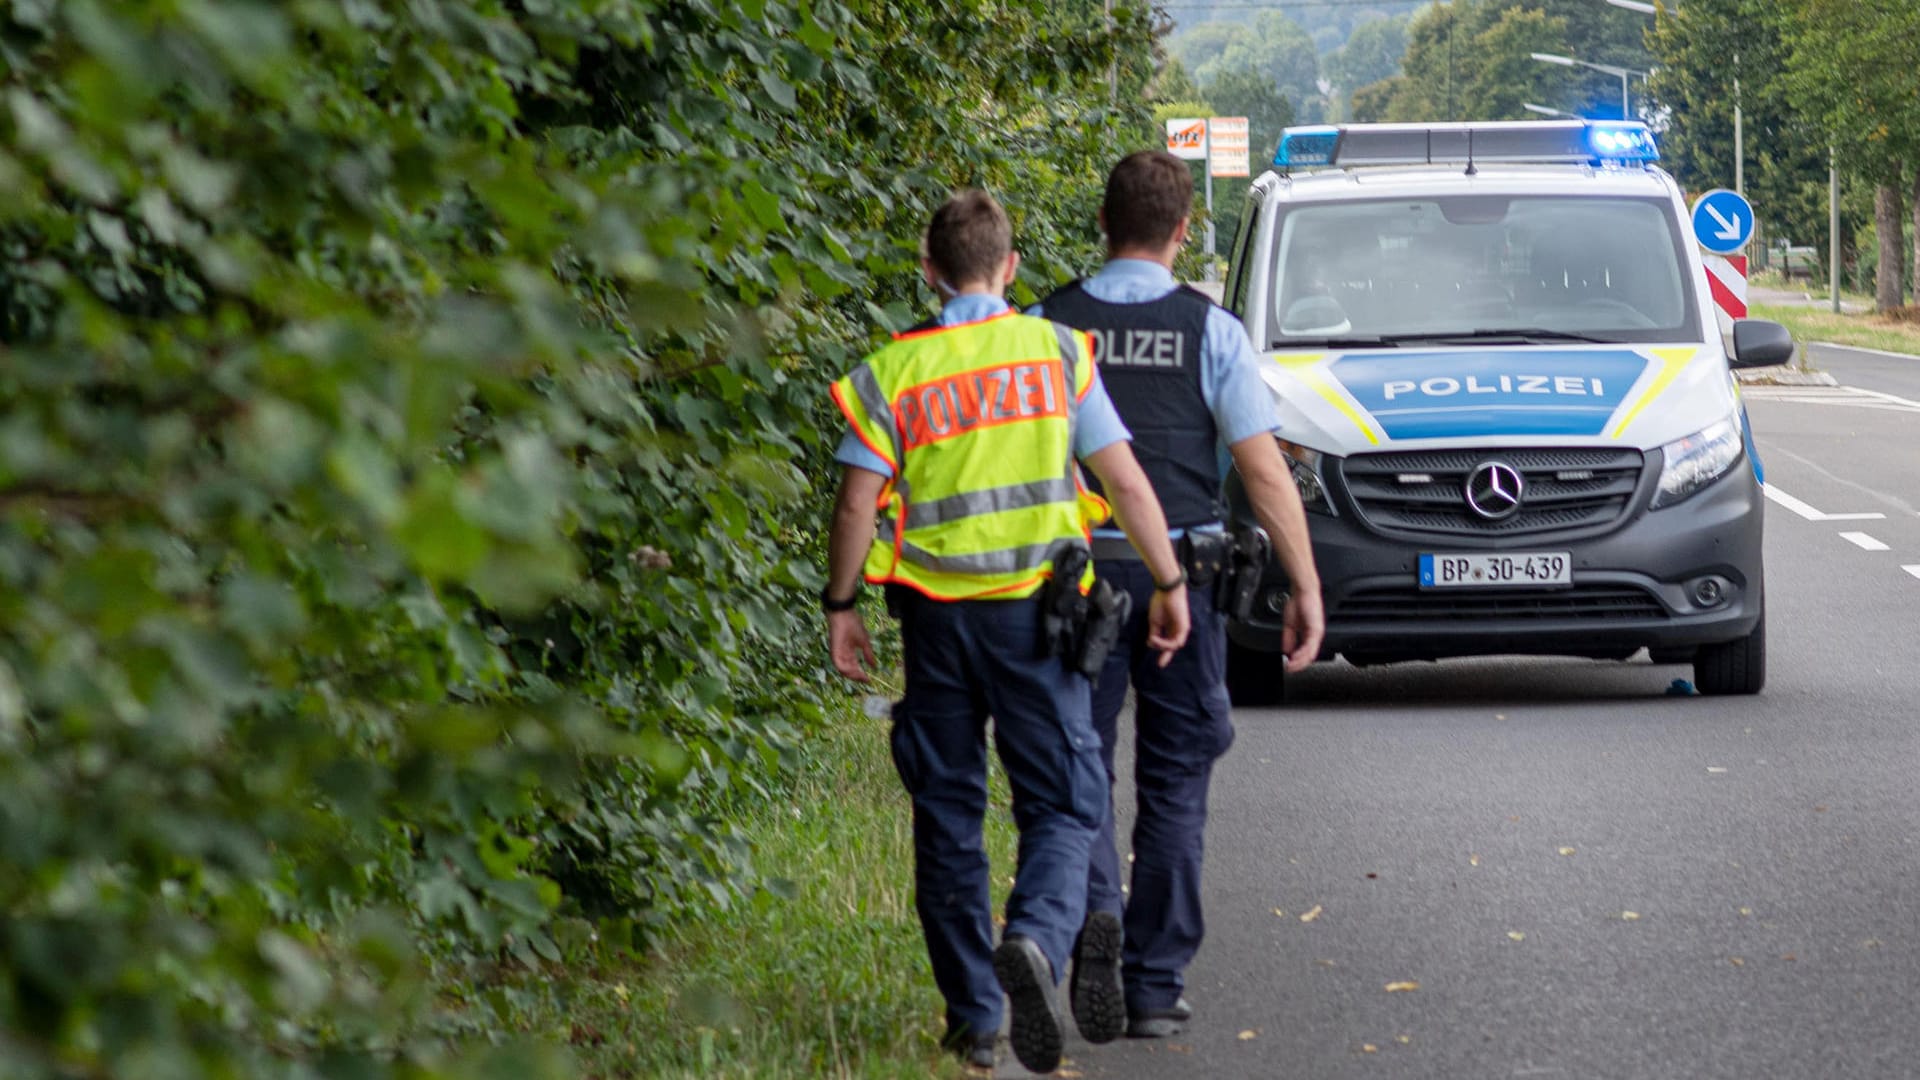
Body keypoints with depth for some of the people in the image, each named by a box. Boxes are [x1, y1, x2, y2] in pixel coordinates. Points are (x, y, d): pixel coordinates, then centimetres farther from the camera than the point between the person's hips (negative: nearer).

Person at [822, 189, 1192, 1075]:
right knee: (1063, 806, 3)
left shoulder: (894, 373, -1)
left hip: (937, 614, 1)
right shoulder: (1057, 353, 0)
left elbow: (857, 506, -5)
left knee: (948, 814, 10)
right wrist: (1168, 583, 6)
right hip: (1036, 606, -1)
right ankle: (1035, 938, -26)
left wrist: (840, 608, 6)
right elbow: (1124, 481, -1)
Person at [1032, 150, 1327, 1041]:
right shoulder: (1210, 331, -3)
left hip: (1077, 574, 0)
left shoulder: (1050, 325, 0)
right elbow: (1265, 469, -6)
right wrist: (1306, 587, -1)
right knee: (1173, 783, 9)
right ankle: (1157, 986, 11)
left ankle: (1096, 911, -19)